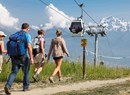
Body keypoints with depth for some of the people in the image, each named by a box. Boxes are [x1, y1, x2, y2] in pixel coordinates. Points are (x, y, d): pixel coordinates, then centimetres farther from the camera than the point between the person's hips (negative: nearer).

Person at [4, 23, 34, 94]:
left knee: (13, 72, 1)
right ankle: (25, 87, 25)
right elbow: (29, 46, -19)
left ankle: (8, 85, -21)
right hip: (24, 57, -4)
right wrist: (31, 57, -15)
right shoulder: (27, 35, -7)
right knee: (26, 72, 15)